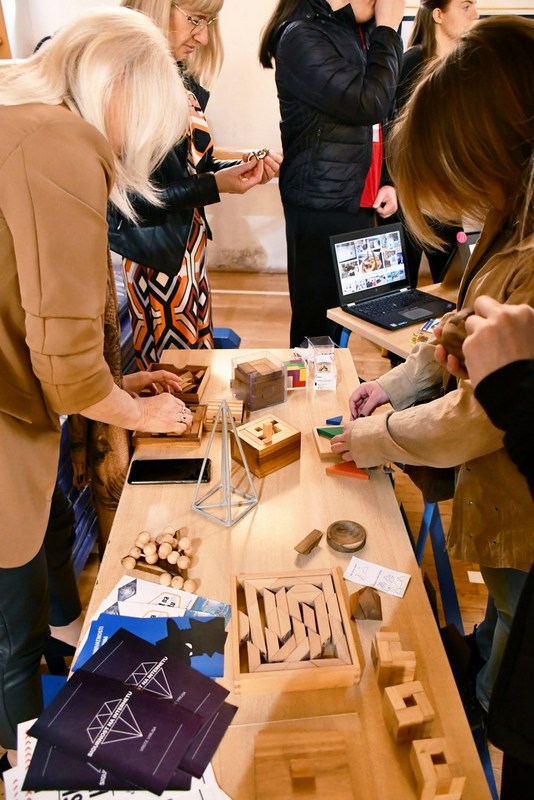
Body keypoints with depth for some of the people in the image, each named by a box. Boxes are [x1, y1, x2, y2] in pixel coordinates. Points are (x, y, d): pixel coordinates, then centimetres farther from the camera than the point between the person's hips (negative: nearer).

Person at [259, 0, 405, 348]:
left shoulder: (358, 32, 16)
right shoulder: (302, 37, -11)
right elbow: (369, 103, -19)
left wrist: (385, 180, 9)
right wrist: (388, 32, -8)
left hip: (359, 200, 8)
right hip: (323, 206, -8)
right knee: (319, 318, 1)